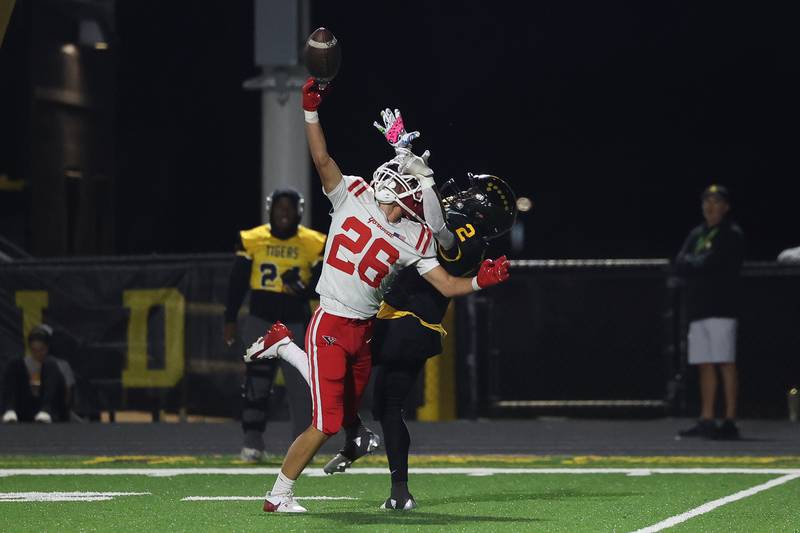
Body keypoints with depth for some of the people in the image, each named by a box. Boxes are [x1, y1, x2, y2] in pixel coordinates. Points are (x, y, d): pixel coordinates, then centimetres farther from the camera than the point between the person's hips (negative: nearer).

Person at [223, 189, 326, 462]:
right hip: (260, 321, 0)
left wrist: (303, 288, -18)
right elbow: (237, 283, 6)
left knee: (300, 384, -2)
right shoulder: (252, 240, 1)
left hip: (295, 323, 0)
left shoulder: (312, 244, -1)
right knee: (256, 380, -7)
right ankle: (252, 441, -1)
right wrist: (230, 320, 5)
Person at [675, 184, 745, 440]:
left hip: (721, 308, -7)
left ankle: (730, 422, -11)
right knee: (705, 366, 7)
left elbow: (710, 263, -14)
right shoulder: (696, 234, 20)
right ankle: (706, 421, 9)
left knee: (726, 364, -9)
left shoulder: (731, 235, -3)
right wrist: (700, 263, -7)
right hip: (698, 310, 7)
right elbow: (679, 263, 8)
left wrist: (691, 263, 2)